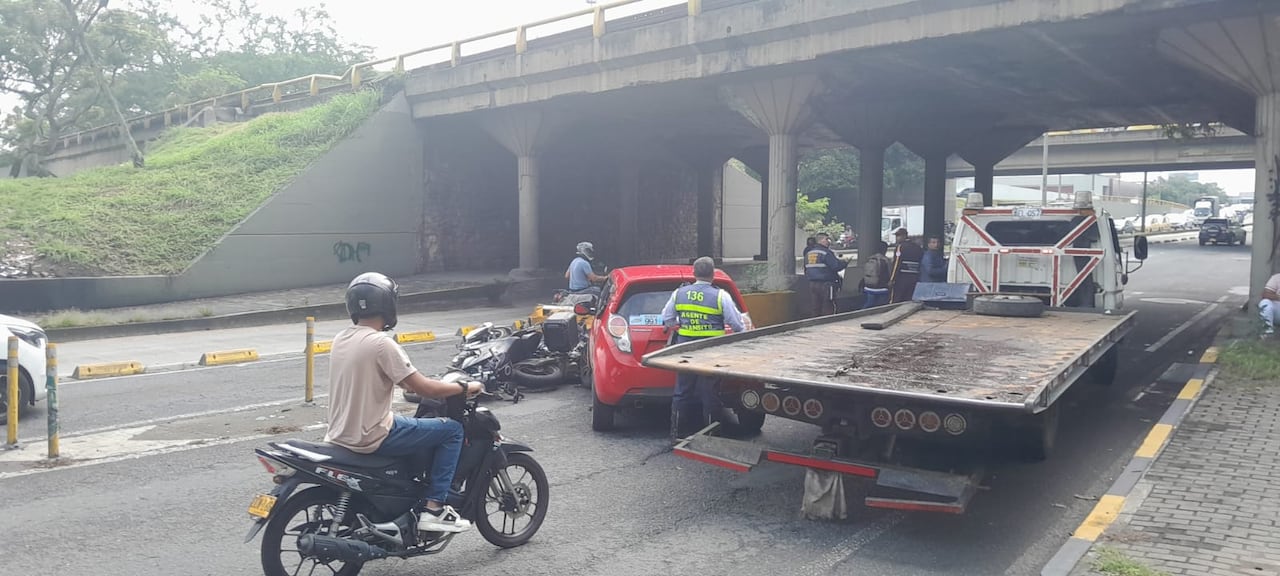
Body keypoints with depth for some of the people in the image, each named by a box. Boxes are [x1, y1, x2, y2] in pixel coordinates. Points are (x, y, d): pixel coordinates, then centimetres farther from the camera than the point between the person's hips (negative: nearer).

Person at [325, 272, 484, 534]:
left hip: (340, 435, 9)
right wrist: (465, 388, -3)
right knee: (452, 429, 1)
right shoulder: (381, 343, -19)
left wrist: (415, 382, 27)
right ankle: (433, 508, 0)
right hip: (371, 438, -9)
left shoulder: (341, 339, 6)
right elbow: (425, 389, -18)